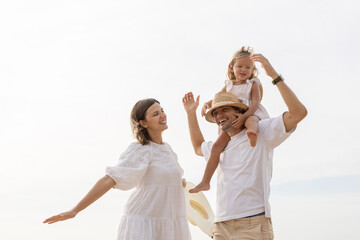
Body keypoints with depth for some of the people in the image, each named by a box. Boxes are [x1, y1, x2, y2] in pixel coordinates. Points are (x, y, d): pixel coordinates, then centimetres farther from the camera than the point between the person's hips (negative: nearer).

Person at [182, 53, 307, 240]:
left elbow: (298, 112, -8)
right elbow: (198, 147, 47)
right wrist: (191, 114, 37)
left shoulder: (261, 133, 4)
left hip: (252, 225, -6)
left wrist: (275, 76, -12)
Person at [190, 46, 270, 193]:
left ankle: (253, 134, -80)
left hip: (249, 114, -4)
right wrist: (207, 104, -5)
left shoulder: (253, 84, 6)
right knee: (217, 146, -9)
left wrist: (244, 116, -27)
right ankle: (205, 182, -7)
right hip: (231, 121, 4)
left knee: (251, 121, -42)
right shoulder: (229, 85, 18)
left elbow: (255, 103, -8)